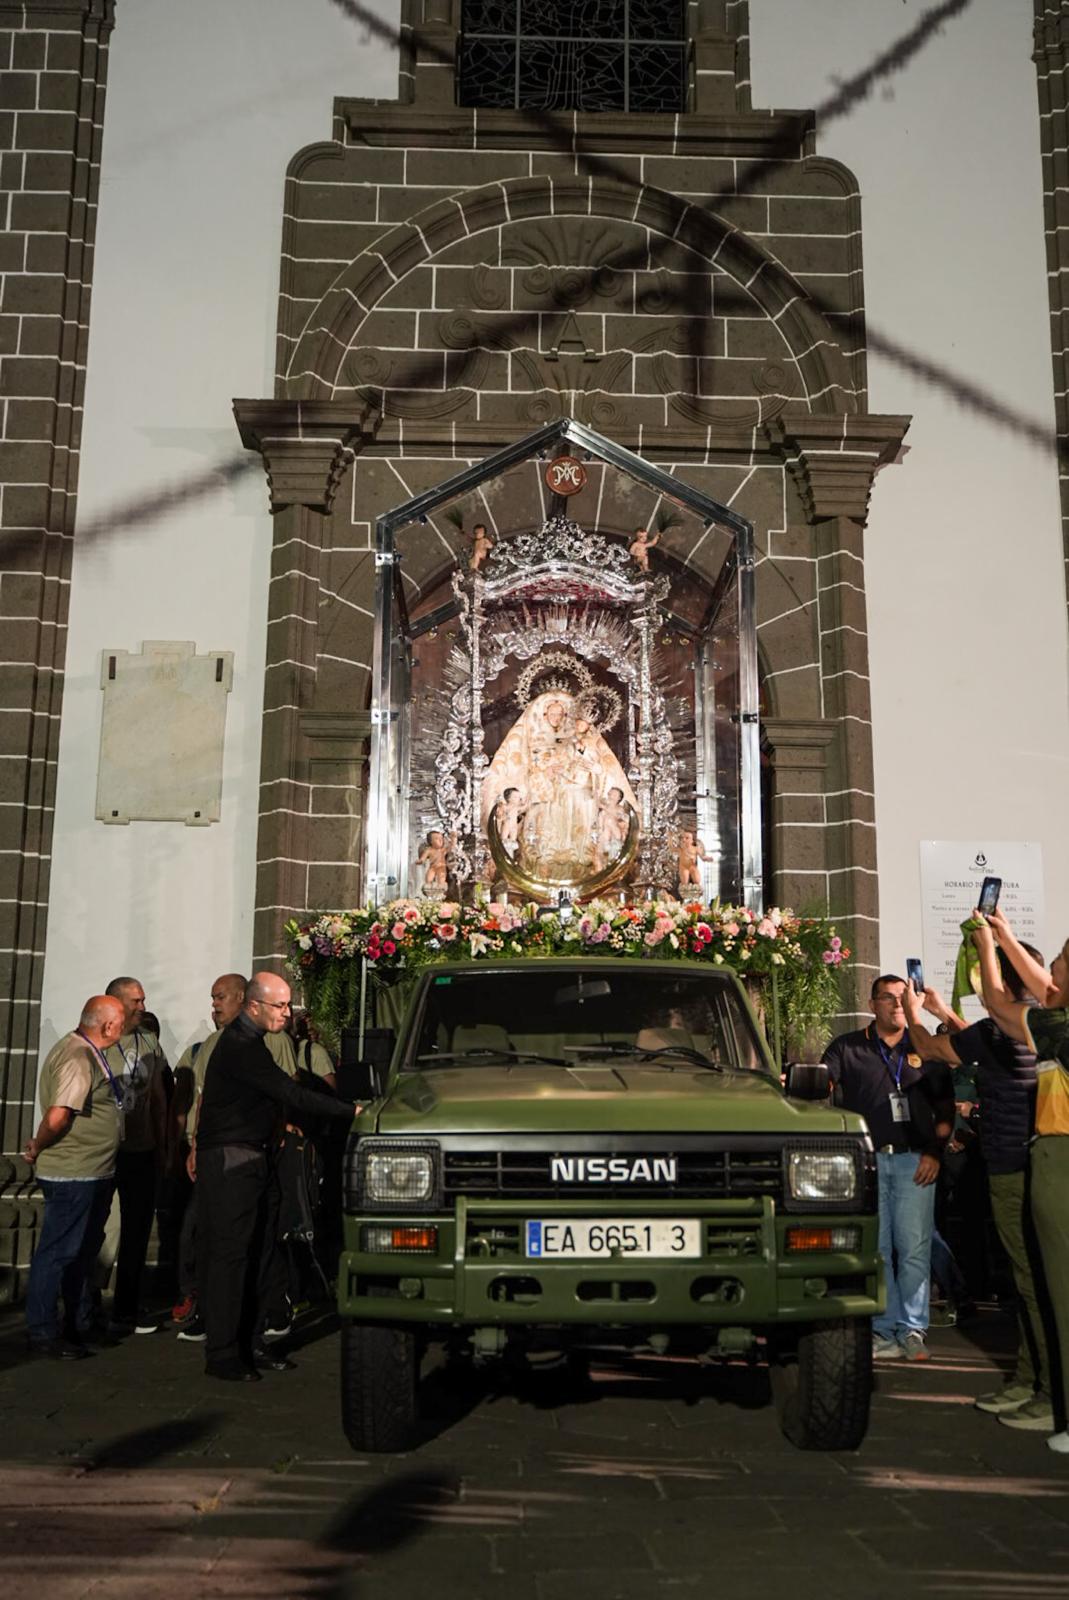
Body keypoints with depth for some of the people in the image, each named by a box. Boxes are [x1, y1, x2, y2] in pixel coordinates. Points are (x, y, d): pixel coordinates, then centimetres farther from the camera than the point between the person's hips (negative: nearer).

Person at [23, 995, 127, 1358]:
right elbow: (57, 1117, -29)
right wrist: (37, 1148, -13)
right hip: (73, 1175, -10)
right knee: (57, 1251, -1)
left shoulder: (88, 1053, 12)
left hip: (90, 1174, 10)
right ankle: (41, 1333, 9)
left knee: (82, 1250, 18)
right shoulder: (77, 1059, -22)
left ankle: (80, 1323, 30)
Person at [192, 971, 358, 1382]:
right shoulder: (240, 1047, -20)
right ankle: (222, 1355, 2)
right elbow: (291, 1095, -25)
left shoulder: (247, 1041, 13)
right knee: (228, 1256, -5)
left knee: (262, 1255, 12)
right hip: (230, 1162, -10)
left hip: (254, 1159, 10)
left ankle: (251, 1341, 20)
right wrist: (350, 1111, -24)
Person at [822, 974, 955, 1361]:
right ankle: (885, 1330, 7)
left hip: (914, 1161, 1)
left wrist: (935, 1152, 2)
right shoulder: (847, 1047, 11)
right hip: (866, 1159, 0)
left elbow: (945, 1106, 13)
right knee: (875, 1249, 0)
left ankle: (912, 1329, 5)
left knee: (914, 1249, -3)